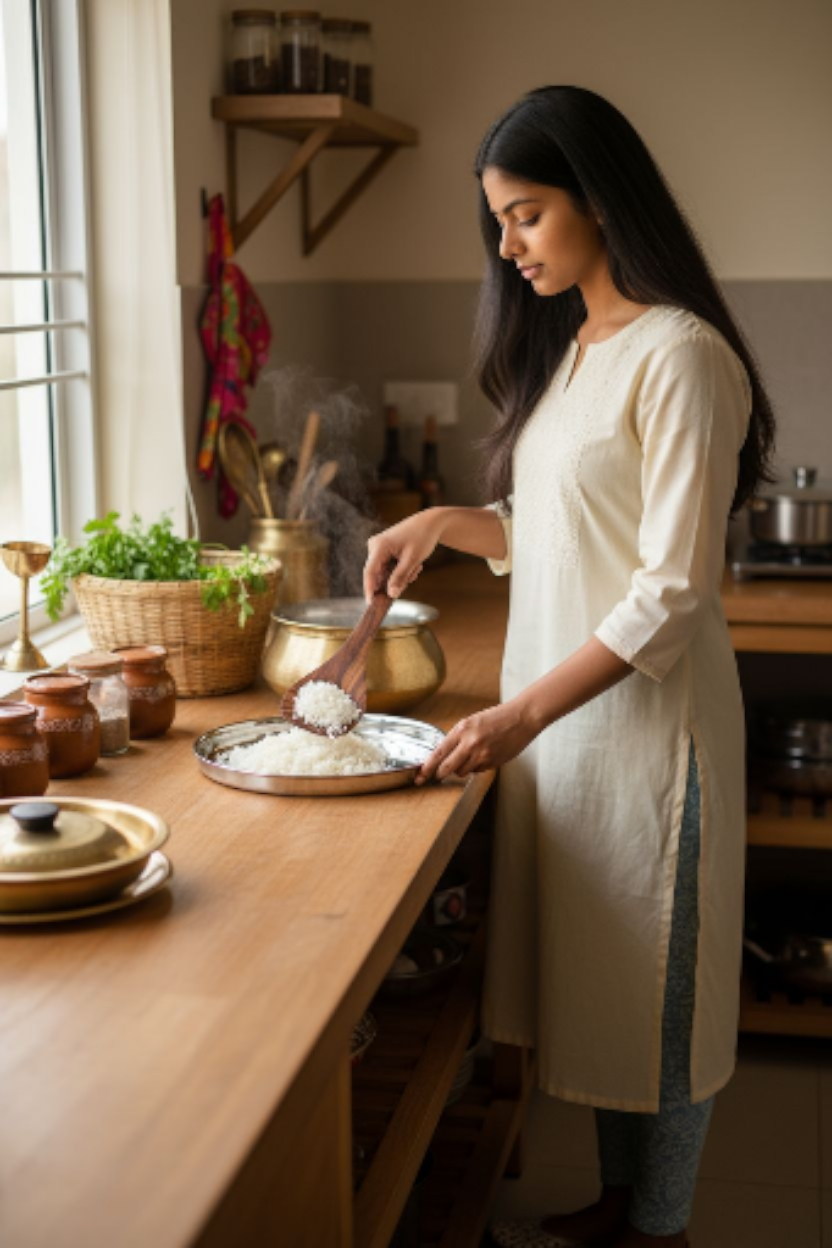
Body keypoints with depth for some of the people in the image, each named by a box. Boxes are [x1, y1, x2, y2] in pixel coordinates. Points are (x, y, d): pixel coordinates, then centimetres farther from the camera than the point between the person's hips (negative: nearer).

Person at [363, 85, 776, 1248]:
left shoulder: (680, 356, -16)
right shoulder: (570, 347, 11)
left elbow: (673, 590, -20)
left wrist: (523, 713, -22)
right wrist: (444, 524, 4)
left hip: (644, 722, -8)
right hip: (558, 714, 8)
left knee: (654, 979, 7)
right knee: (593, 973, 18)